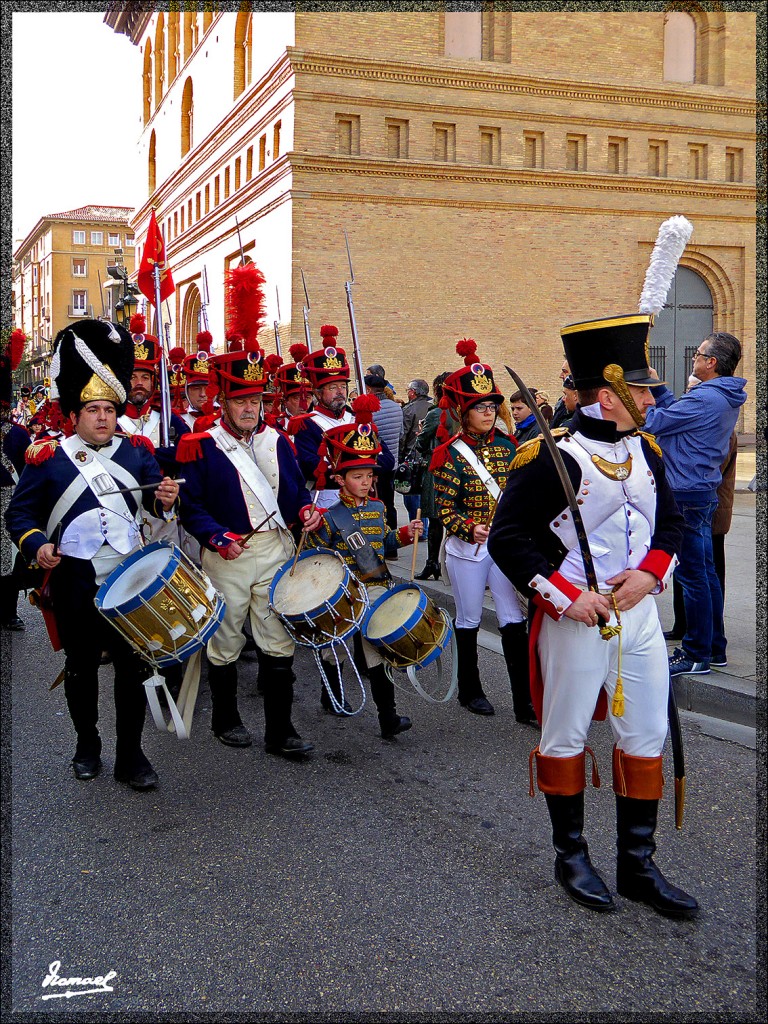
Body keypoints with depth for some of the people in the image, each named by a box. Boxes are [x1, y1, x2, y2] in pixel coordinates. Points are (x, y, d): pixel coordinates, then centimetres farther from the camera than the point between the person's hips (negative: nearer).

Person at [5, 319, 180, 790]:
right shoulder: (48, 458, 0)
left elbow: (158, 498, 2)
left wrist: (167, 500, -22)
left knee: (134, 664, 3)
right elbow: (20, 513, 3)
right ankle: (87, 746, 30)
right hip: (76, 583, -1)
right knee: (82, 666, 12)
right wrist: (37, 544, -16)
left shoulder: (137, 452, 7)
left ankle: (132, 754, 15)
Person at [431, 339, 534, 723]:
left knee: (514, 620, 0)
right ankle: (470, 691, 28)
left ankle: (525, 701, 4)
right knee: (469, 620, 11)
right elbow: (444, 508, -11)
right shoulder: (451, 453, -8)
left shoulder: (507, 446, 4)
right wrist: (471, 530, -26)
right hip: (467, 547, -3)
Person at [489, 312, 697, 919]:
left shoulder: (644, 448, 6)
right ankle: (572, 857, 27)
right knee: (566, 738, 8)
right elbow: (508, 537, -16)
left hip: (639, 613, 7)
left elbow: (671, 521, 14)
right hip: (575, 618, -7)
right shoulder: (551, 456, -15)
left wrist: (649, 573, -5)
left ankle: (638, 866, 25)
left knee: (647, 737, 11)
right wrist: (564, 596, -19)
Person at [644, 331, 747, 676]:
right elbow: (677, 412, 18)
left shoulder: (704, 399, -20)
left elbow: (654, 423, -16)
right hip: (704, 490, 10)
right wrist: (656, 386, 15)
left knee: (691, 574, -4)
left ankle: (696, 655, 3)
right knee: (704, 571, 16)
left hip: (687, 494, -10)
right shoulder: (726, 399, 11)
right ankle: (714, 647, 25)